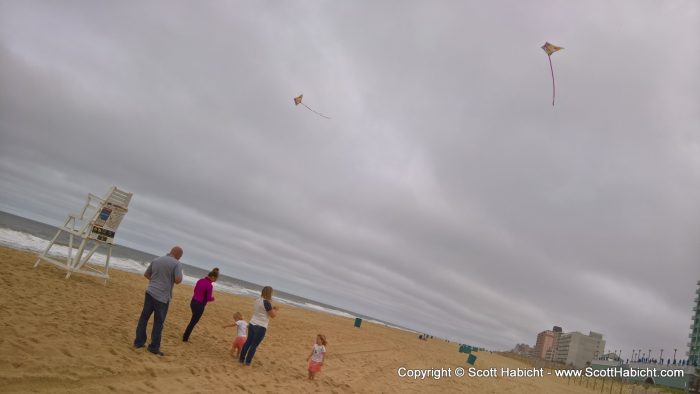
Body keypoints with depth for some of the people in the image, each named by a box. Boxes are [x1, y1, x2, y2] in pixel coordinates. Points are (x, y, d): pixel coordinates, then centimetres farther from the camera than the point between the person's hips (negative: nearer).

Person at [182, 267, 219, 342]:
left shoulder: (200, 280, 3)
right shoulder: (209, 285, -21)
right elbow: (209, 299, -18)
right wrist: (213, 298, 2)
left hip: (193, 302, 8)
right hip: (199, 305, -8)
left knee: (194, 320, 26)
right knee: (193, 322, 8)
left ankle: (186, 335, 35)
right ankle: (185, 338, 18)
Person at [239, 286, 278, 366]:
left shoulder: (257, 301, 7)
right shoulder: (266, 303, -18)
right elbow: (273, 315, -12)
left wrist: (271, 308, 20)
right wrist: (276, 310, 7)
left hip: (252, 324, 7)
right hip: (261, 327, -7)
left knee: (248, 342, 18)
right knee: (254, 345, 5)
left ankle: (241, 359, 26)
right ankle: (248, 362, 11)